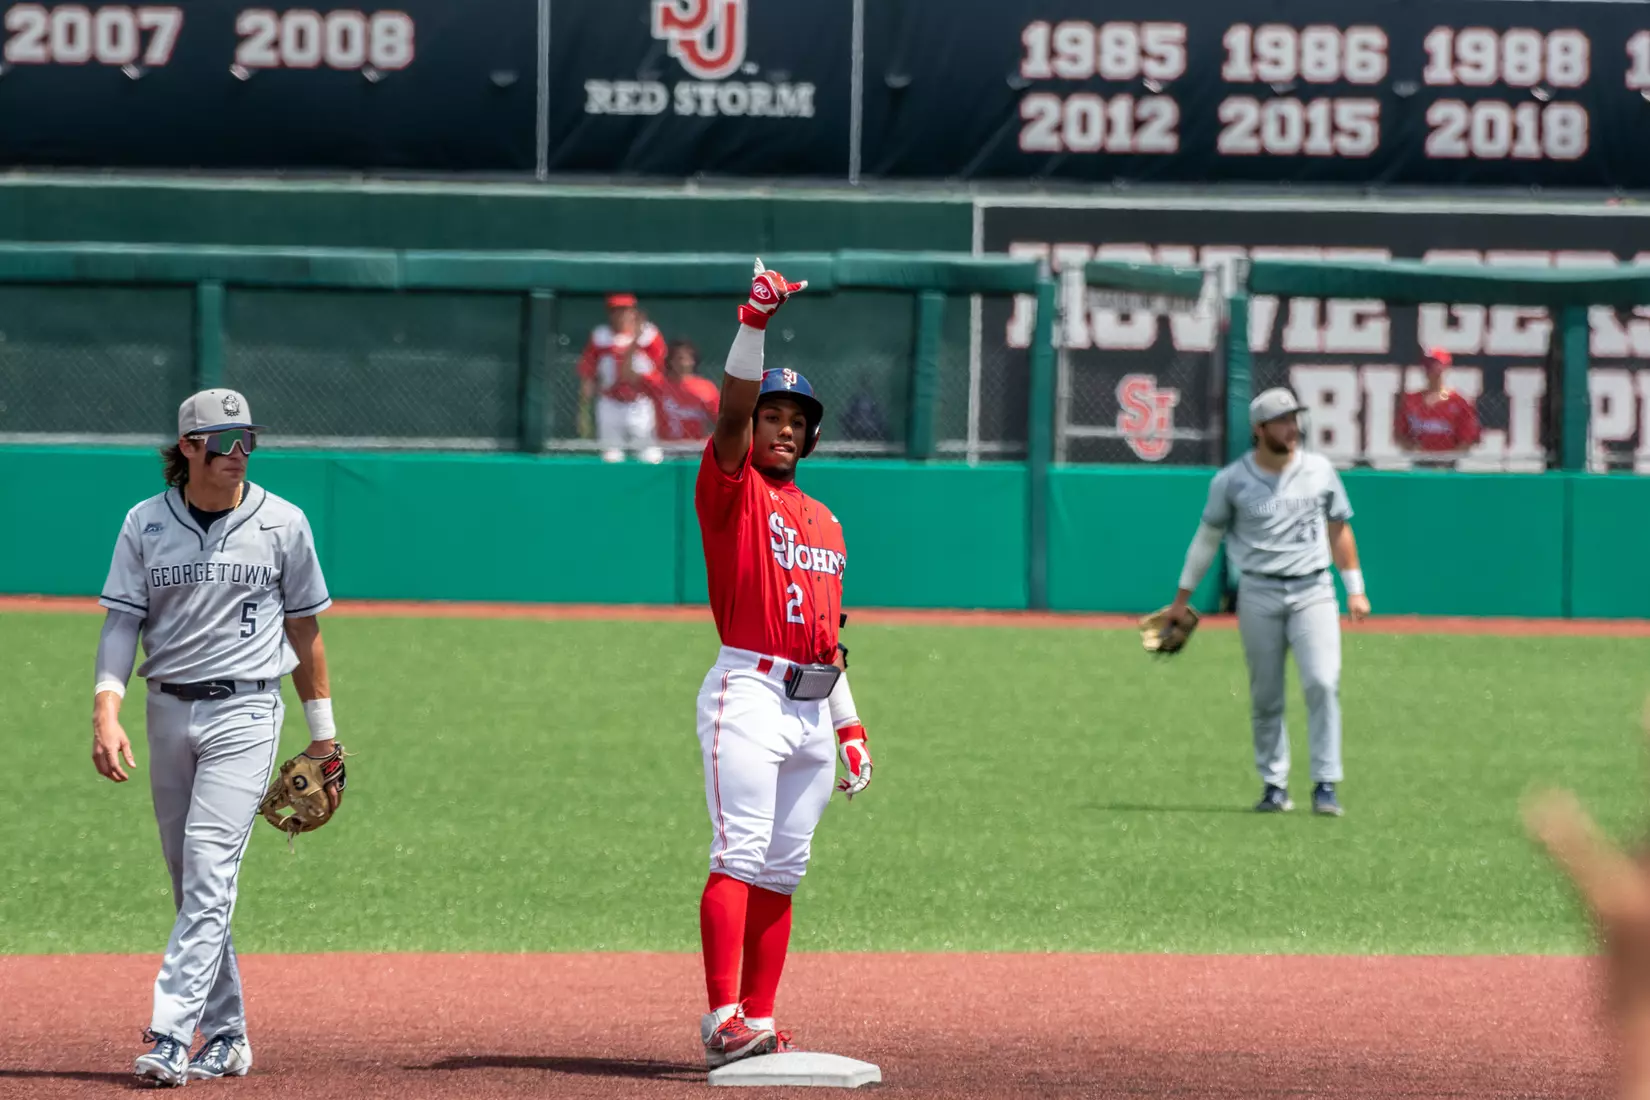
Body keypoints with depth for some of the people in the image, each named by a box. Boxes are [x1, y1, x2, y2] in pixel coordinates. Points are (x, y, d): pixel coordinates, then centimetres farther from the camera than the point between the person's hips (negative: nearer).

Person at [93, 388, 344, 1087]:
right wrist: (107, 711, -15)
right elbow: (122, 621, 0)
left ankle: (172, 1035, -22)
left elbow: (305, 630, 8)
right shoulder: (145, 524, 3)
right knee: (190, 882, 8)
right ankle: (225, 1038, 18)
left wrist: (323, 737, 10)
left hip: (244, 711, -3)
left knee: (210, 871, -15)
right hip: (168, 711, 3)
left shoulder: (282, 523, 0)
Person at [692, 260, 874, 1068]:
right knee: (740, 856, -16)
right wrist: (755, 324, -29)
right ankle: (722, 1020, -22)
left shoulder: (825, 523, 21)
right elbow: (732, 411, -17)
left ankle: (758, 1024, 6)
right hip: (748, 692, -7)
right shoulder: (732, 487, 1)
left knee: (782, 874, 5)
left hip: (812, 709, 7)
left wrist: (848, 722, 18)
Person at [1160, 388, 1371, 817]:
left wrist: (1355, 589, 9)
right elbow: (1207, 537, 9)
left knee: (1322, 682, -15)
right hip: (1259, 593, 0)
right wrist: (1183, 597, 12)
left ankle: (1325, 785, -12)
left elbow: (1339, 529, 13)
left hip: (1313, 590, 0)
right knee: (1265, 696, 4)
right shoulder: (1232, 480, -1)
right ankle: (1275, 785, 15)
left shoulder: (1319, 470, 4)